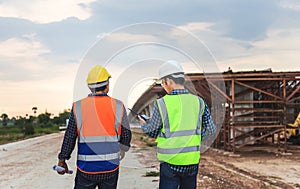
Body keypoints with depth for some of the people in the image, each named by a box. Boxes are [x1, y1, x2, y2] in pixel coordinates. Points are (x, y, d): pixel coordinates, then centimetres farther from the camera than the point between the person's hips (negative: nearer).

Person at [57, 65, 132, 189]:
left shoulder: (78, 107, -6)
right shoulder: (118, 106, -4)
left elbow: (69, 137, -1)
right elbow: (126, 134, 7)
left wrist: (62, 159, 12)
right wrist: (123, 149, 27)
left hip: (86, 168, -1)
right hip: (111, 168, 1)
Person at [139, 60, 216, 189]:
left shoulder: (162, 103, -11)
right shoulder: (198, 101, 0)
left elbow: (153, 132, -1)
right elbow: (211, 129, 3)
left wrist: (143, 124, 19)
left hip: (170, 161, -4)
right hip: (192, 160, 4)